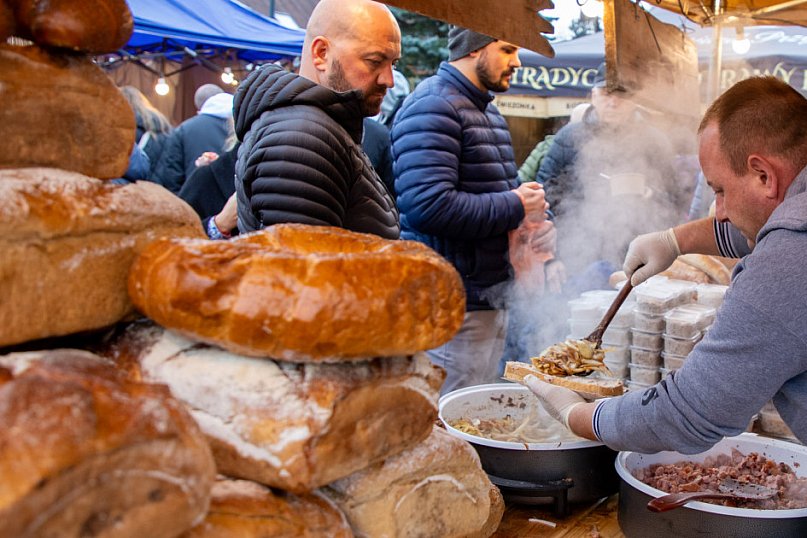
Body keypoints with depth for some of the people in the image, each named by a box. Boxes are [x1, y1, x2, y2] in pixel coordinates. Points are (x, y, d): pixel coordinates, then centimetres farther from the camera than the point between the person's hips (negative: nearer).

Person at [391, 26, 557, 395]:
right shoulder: (433, 106, -14)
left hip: (490, 297, 10)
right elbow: (428, 206, -28)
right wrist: (516, 206, -16)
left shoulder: (489, 111, 18)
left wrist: (528, 223, 8)